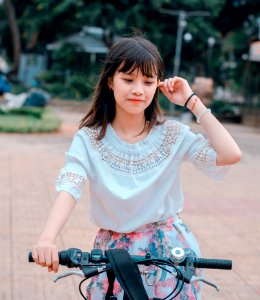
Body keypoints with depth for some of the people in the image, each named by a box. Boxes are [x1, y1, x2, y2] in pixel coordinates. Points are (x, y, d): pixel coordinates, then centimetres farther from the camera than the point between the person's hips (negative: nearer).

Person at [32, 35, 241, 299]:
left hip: (168, 250, 1)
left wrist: (192, 102, -13)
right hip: (114, 253, 0)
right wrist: (47, 239, -41)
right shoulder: (89, 139, -7)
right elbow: (68, 189, -22)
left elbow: (230, 155, -16)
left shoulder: (172, 135, -4)